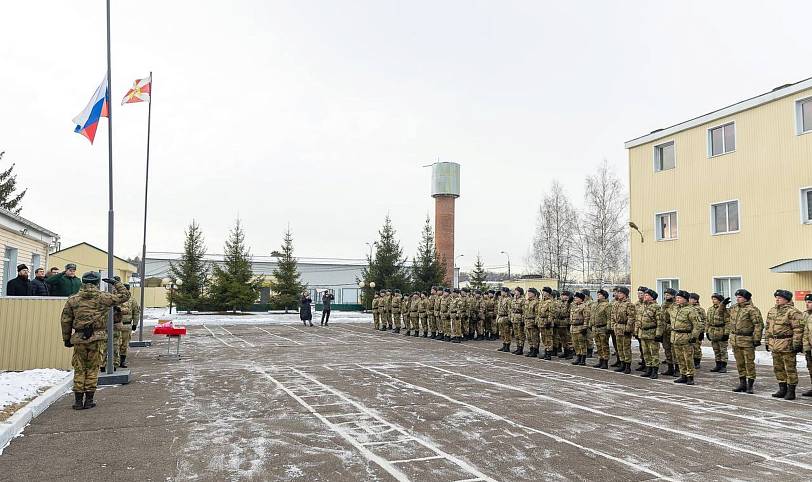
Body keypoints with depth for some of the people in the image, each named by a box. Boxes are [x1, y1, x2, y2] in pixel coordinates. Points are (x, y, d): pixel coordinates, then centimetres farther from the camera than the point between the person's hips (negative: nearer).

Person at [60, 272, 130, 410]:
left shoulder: (73, 300, 3)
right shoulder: (102, 298, -3)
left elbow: (65, 321, 7)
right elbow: (124, 295, 5)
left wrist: (66, 338, 17)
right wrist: (115, 283, 18)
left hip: (79, 339, 2)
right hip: (96, 338, -1)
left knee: (79, 370, 10)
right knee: (92, 369, 7)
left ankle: (78, 400, 11)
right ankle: (89, 400, 10)